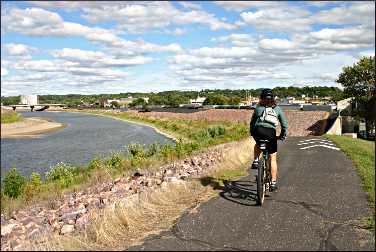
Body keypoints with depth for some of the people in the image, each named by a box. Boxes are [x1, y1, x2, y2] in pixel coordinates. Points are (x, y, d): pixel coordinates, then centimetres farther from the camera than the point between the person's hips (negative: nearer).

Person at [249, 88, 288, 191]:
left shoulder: (258, 107, 17)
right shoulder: (277, 108, 18)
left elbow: (252, 122, 20)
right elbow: (284, 124, 18)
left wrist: (252, 133, 34)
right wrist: (282, 135, 29)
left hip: (258, 131, 1)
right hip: (270, 133, 0)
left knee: (258, 144, 37)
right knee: (272, 159, 11)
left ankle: (256, 161, 16)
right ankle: (273, 183, 11)